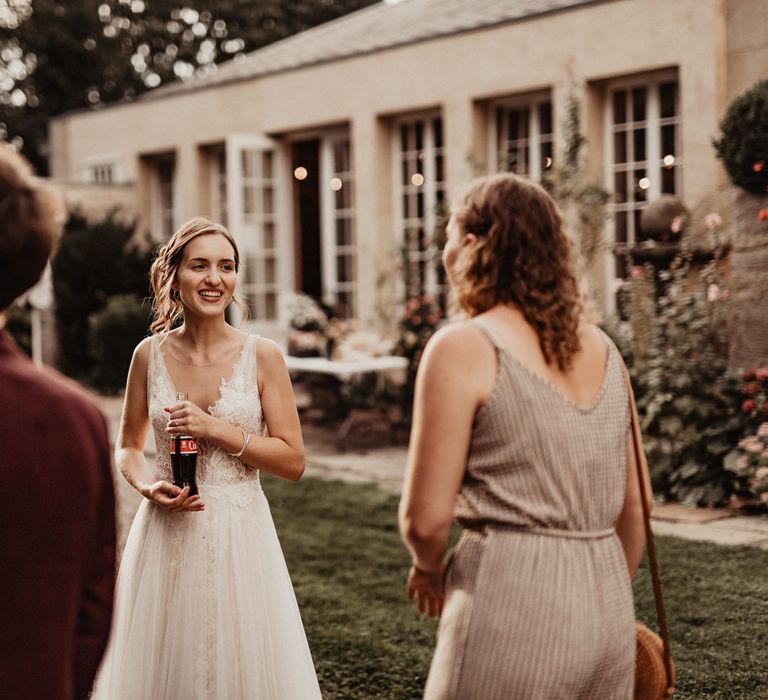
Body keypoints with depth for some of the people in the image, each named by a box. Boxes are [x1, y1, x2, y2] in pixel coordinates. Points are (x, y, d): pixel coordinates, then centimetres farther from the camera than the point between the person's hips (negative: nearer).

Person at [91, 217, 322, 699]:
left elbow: (294, 461, -6)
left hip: (240, 536, -1)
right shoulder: (150, 355, 1)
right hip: (167, 536, 2)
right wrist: (150, 486, -8)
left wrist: (216, 429, -15)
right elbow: (128, 447, 13)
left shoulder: (262, 356, -5)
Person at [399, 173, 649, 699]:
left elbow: (425, 519, -12)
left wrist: (429, 568, 10)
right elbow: (633, 507, 12)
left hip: (512, 598, -6)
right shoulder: (601, 349, 8)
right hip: (609, 601, 6)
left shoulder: (463, 348, -10)